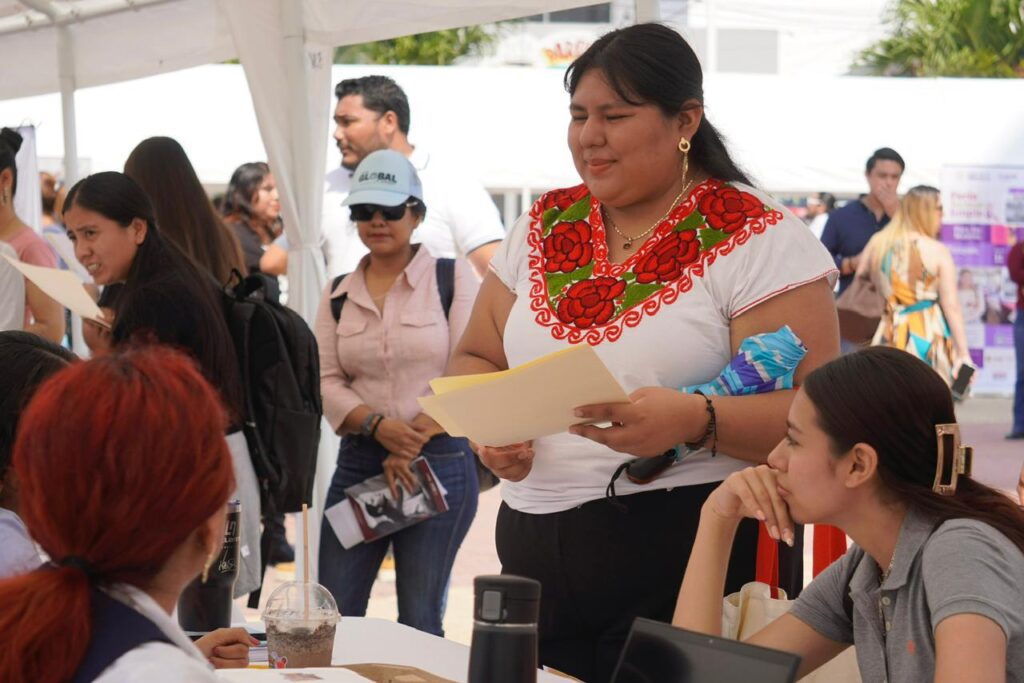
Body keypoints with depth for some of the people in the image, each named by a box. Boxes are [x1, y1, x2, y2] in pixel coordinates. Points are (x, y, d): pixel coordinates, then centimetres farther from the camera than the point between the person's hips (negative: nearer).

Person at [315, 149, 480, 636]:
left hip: (440, 460, -3)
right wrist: (380, 427, -14)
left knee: (420, 623, 3)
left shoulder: (452, 279, -1)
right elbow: (326, 381, 4)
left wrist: (414, 441, -12)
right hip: (358, 461, 3)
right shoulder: (339, 294, 10)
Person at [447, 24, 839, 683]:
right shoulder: (543, 227, 11)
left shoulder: (758, 239, -7)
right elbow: (475, 358, 18)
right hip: (532, 550, 5)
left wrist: (694, 420, -31)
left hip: (689, 555, -5)